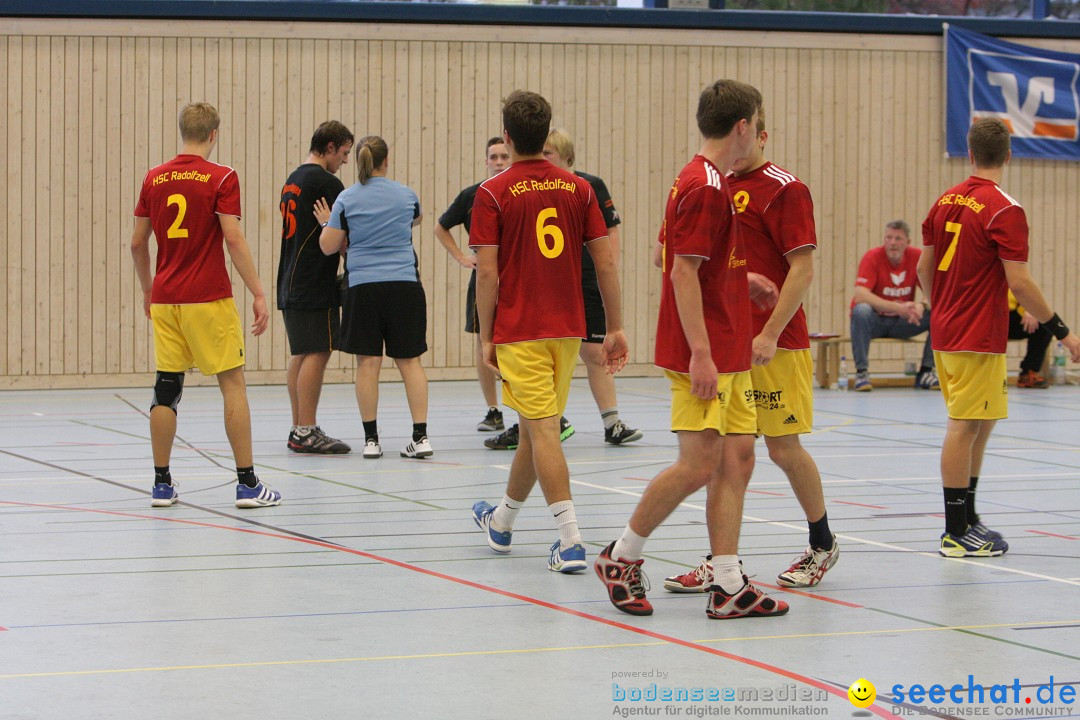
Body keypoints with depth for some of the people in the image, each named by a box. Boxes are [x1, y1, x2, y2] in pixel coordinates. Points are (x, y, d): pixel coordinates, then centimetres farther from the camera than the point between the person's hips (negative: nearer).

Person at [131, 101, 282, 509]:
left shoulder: (154, 179, 7)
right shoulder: (221, 178, -6)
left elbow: (137, 242, 11)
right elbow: (233, 239, -13)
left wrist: (147, 291, 25)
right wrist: (258, 294, -10)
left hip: (165, 300, 4)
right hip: (209, 299, -4)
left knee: (166, 389, 8)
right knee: (232, 384, 1)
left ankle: (162, 484, 10)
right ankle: (247, 483, -1)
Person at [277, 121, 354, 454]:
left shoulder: (292, 181, 17)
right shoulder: (326, 183, -11)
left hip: (292, 285, 10)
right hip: (316, 286, -10)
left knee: (301, 354, 11)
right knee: (316, 353, -8)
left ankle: (299, 429, 13)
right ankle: (306, 431, -10)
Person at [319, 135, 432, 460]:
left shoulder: (346, 199, -1)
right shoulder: (405, 195, 5)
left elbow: (328, 246, 0)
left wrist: (327, 223, 19)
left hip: (363, 286, -1)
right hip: (404, 284, 1)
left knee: (367, 363, 2)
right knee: (409, 361, 4)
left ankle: (371, 439, 3)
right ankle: (420, 436, -1)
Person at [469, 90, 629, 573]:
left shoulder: (493, 193, -8)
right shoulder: (578, 189, 4)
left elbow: (487, 273, -11)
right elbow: (606, 262, 2)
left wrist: (486, 338, -3)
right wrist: (615, 328, 7)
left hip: (520, 333, -5)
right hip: (568, 329, 5)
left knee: (543, 429, -6)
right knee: (536, 426, 17)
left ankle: (570, 541, -15)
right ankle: (502, 522, 36)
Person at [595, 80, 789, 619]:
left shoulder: (711, 184, 15)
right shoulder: (704, 187, -15)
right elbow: (682, 273, -20)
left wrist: (743, 280, 31)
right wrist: (700, 353, -22)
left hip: (728, 355, 10)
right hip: (706, 356, -10)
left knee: (737, 459, 5)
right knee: (699, 465, -8)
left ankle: (728, 587, 4)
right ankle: (620, 557, 8)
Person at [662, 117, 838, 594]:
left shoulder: (784, 189, -7)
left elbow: (802, 270, -12)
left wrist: (770, 334, -19)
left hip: (774, 345, -6)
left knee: (784, 448, 0)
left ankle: (822, 545, 20)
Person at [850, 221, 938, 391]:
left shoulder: (917, 257, -7)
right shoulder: (873, 257, -17)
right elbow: (860, 295, -29)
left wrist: (921, 306, -33)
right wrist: (898, 307, -37)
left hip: (902, 322, 3)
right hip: (875, 321, -3)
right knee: (861, 311, -37)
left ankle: (926, 372, -8)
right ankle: (861, 372, -27)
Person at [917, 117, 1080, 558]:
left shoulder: (945, 202, 7)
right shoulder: (1004, 210, -15)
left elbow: (923, 269, 14)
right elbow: (1019, 283, -18)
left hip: (945, 334, 8)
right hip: (978, 339, -8)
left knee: (980, 423, 18)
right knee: (965, 427, -4)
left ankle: (967, 520, 22)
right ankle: (956, 534, 0)